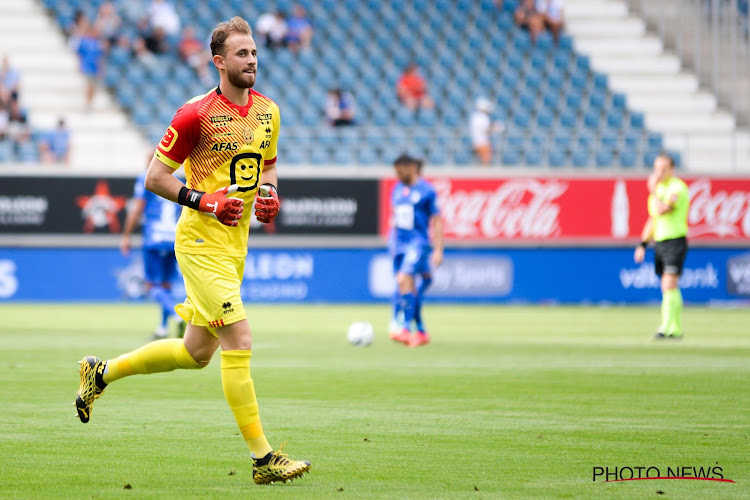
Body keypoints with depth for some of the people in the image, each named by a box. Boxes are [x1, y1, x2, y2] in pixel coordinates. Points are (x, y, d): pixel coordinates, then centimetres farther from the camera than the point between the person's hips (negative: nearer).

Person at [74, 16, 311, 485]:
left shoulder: (267, 111, 9)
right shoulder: (196, 114, -13)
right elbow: (155, 176, -8)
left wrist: (269, 193, 4)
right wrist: (205, 200, -18)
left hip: (236, 244, 8)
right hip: (202, 241, -8)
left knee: (198, 352, 16)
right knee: (239, 342, -14)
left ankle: (102, 372, 36)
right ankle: (263, 459, -11)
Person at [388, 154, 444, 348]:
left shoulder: (426, 190, -6)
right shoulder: (397, 189, 13)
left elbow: (437, 221, -5)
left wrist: (438, 250, -8)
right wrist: (393, 242, 22)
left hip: (418, 243, -7)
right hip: (400, 244, 7)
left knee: (404, 279, -23)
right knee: (410, 288, 7)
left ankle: (405, 329, -25)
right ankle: (421, 332, 17)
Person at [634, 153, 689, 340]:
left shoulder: (678, 188, -11)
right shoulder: (659, 189, 16)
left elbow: (662, 210, -24)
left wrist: (653, 190, -12)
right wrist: (642, 244, 18)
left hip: (675, 240, -8)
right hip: (659, 241, 8)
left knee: (669, 286, -15)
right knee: (668, 289, 9)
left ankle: (666, 328, -20)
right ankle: (676, 329, 14)